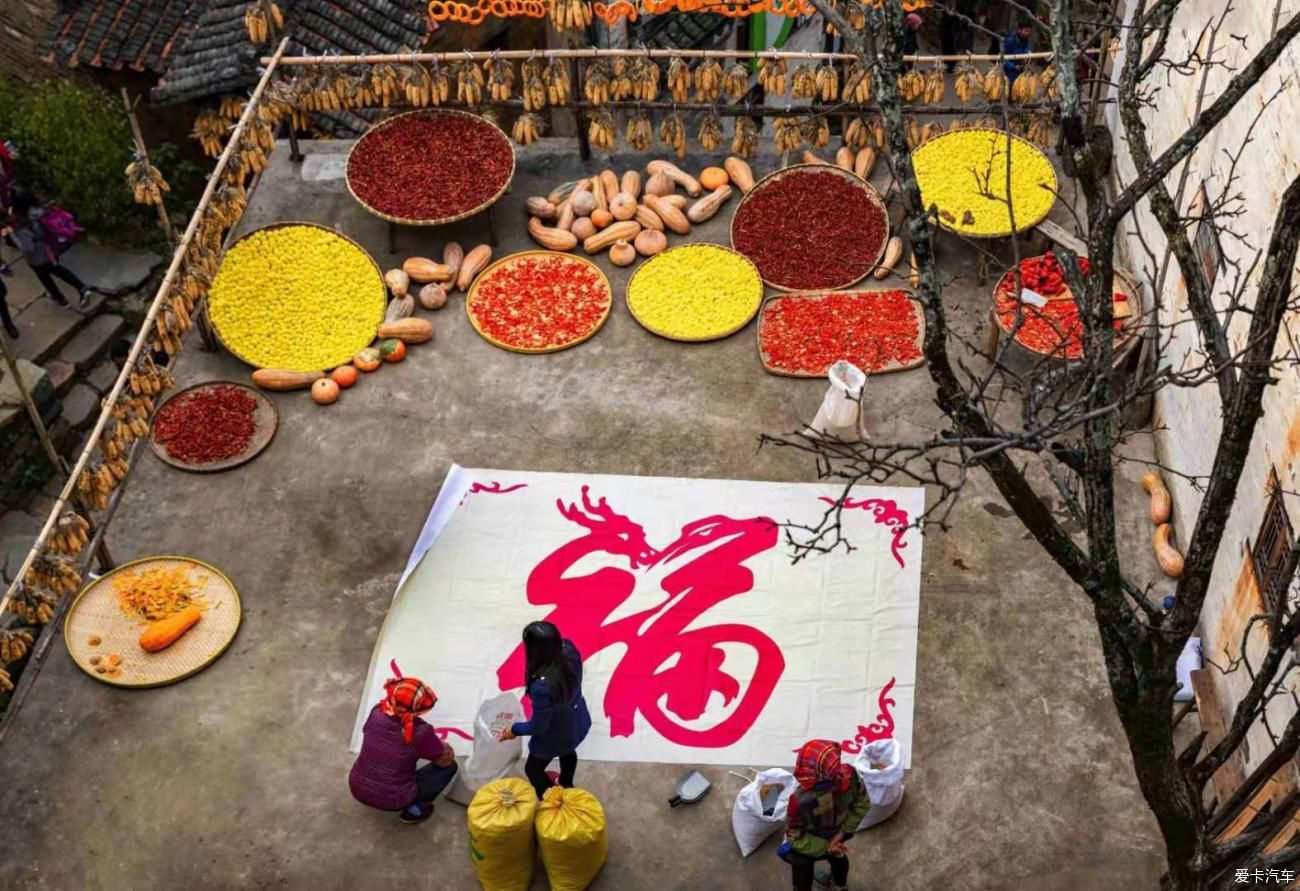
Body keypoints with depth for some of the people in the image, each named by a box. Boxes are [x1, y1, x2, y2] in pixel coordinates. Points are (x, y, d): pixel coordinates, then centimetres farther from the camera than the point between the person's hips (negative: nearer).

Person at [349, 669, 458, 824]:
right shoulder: (420, 731, -24)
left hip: (358, 789, 5)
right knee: (450, 766, 8)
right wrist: (438, 745, 14)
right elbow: (447, 759, -8)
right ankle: (414, 810, 3)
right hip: (392, 801, -5)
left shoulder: (376, 713, -11)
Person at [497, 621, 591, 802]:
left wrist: (515, 730, -11)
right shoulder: (568, 649, -29)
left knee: (533, 769, 26)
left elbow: (539, 726, -27)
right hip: (577, 722, 7)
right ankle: (566, 786, 68)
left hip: (555, 735, -6)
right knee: (567, 752, 40)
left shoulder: (542, 686, -46)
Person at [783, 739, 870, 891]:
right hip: (835, 833, 4)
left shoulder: (801, 801, -48)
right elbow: (862, 802, -16)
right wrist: (844, 830, -10)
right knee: (836, 857, 39)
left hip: (807, 848, -4)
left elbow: (795, 837, -29)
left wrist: (824, 847, -15)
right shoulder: (849, 775, -38)